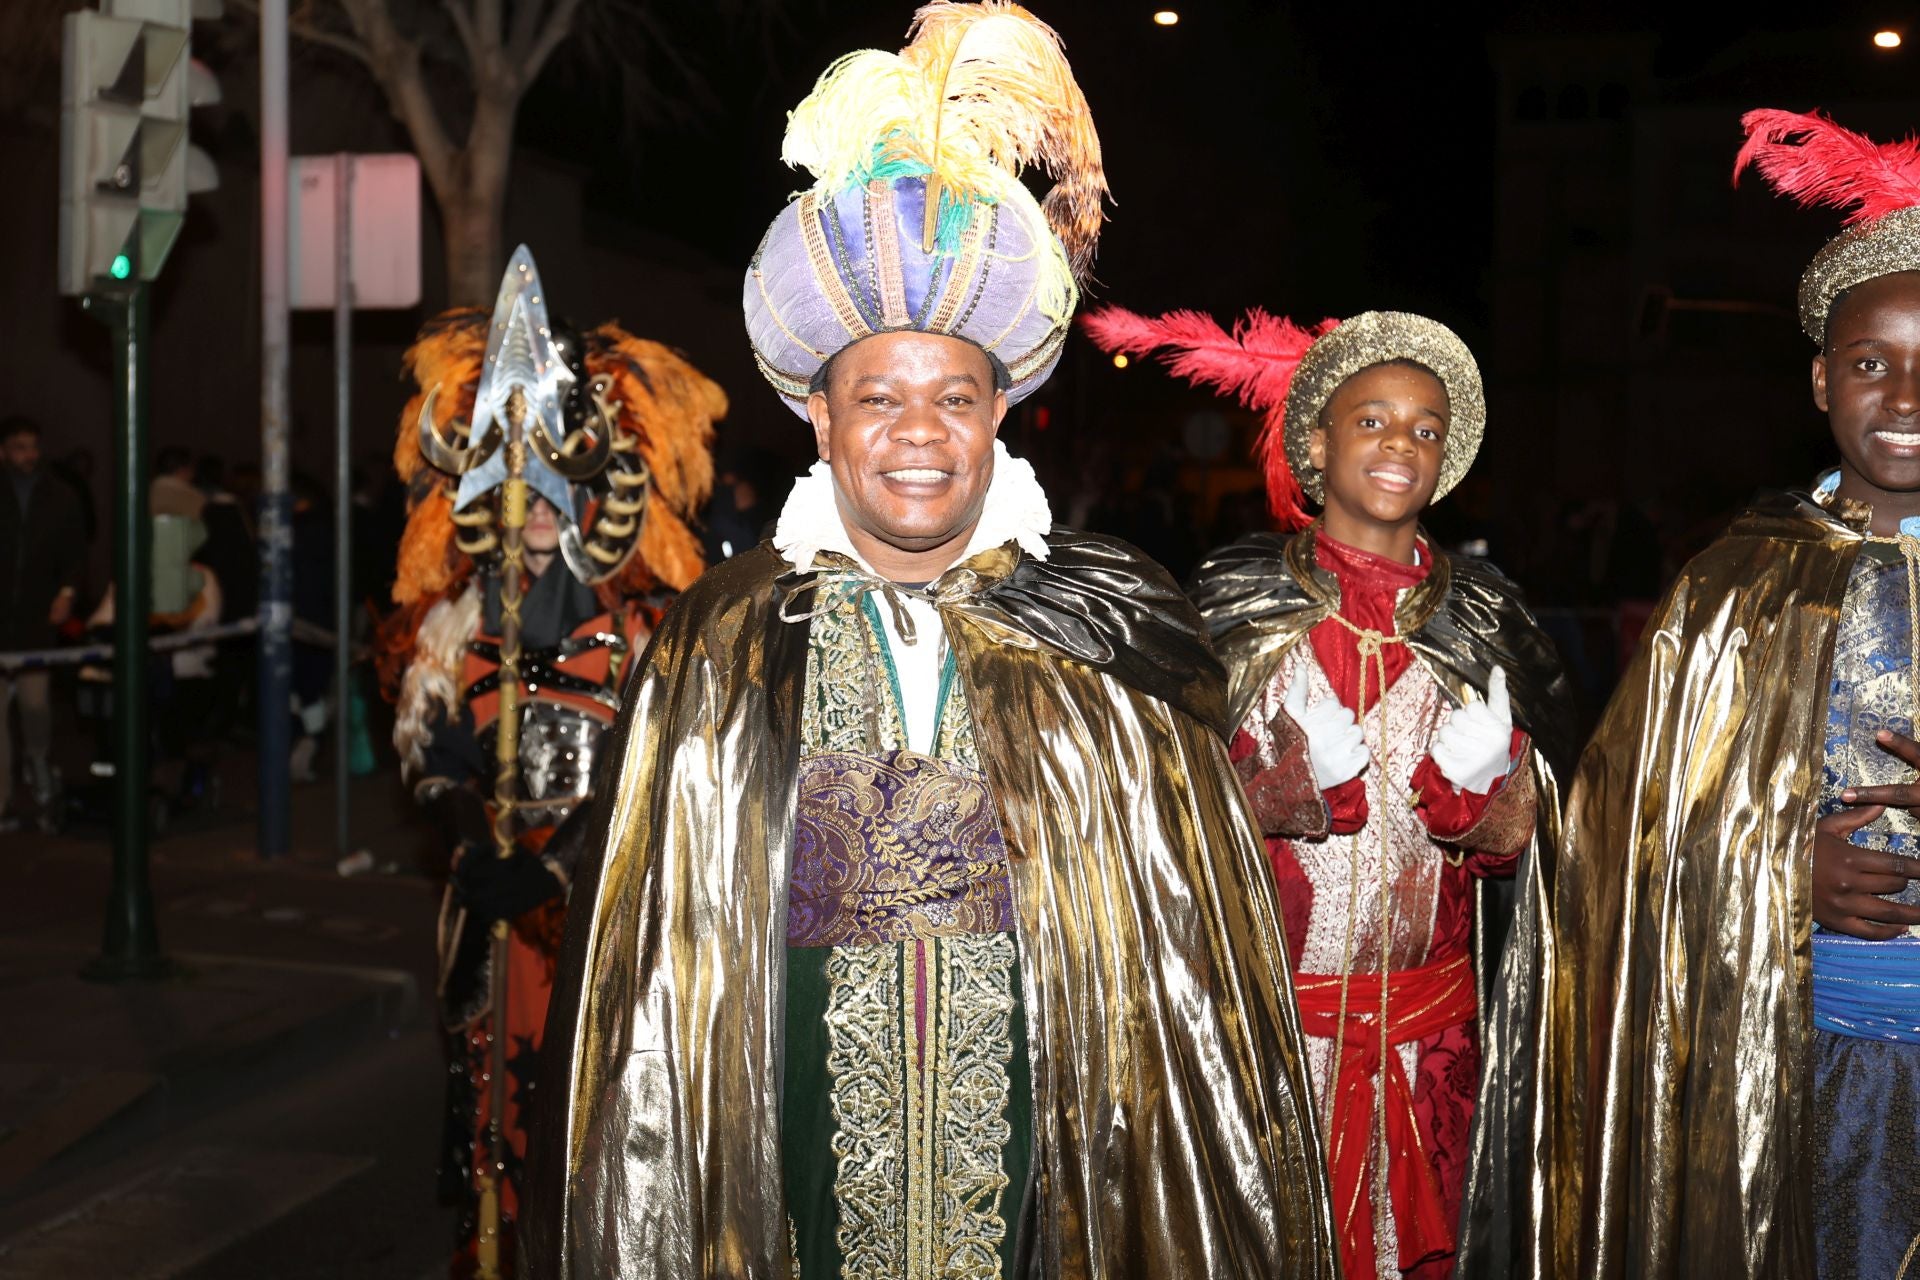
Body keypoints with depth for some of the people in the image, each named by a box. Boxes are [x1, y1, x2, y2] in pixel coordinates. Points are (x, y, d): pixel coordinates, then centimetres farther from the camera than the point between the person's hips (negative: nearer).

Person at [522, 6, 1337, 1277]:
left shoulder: (1112, 634, -1)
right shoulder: (724, 645, 1)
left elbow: (1191, 935, 0)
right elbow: (658, 956, 3)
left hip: (1050, 1146, 0)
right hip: (804, 1148, 1)